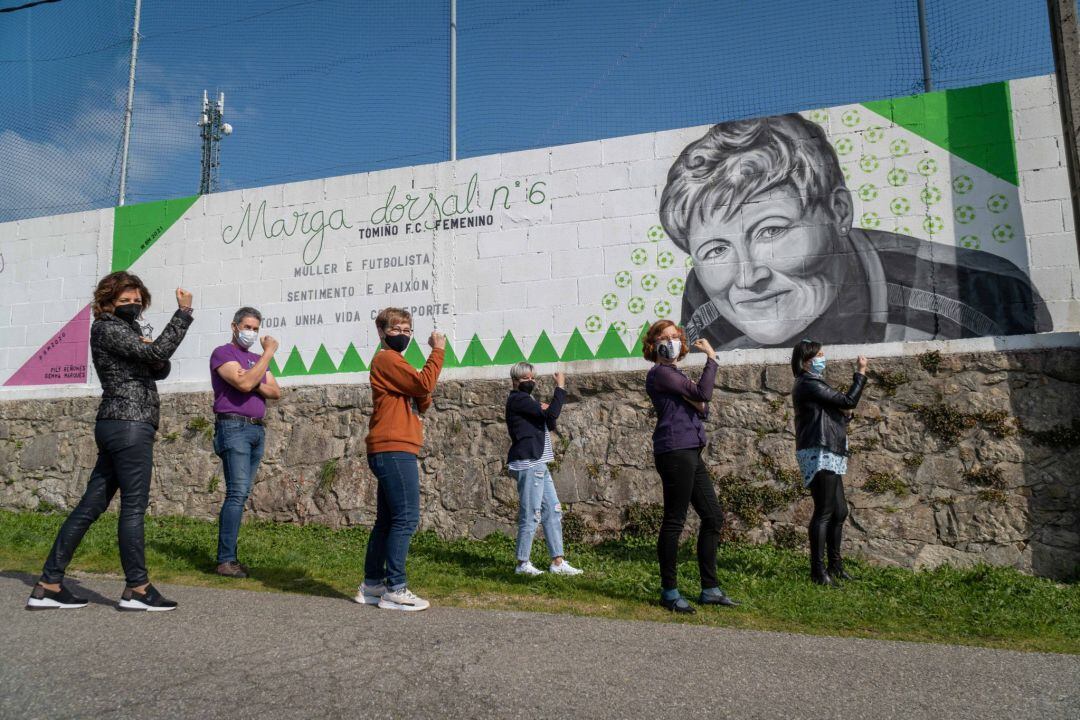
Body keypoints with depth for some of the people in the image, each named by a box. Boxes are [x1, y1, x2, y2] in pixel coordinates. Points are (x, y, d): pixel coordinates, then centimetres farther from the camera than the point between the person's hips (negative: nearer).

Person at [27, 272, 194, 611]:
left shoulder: (128, 330, 22)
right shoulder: (106, 328, -6)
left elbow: (160, 370, 20)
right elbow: (156, 352, -19)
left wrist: (153, 352, -1)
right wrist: (183, 312, -16)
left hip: (118, 426, 9)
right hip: (130, 425, -9)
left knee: (91, 505, 10)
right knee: (134, 507, -5)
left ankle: (48, 586, 15)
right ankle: (137, 589, 2)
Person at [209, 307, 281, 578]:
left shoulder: (256, 359, 21)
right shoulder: (222, 353, -2)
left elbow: (276, 392, 12)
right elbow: (243, 383, -18)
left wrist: (256, 385, -7)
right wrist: (269, 352, -14)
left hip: (257, 430, 7)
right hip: (233, 428, -7)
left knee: (241, 494, 6)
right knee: (237, 493, -13)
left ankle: (228, 555, 10)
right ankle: (226, 560, -9)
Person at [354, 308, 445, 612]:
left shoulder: (394, 362, 24)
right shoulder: (386, 359, -6)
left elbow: (419, 406, 20)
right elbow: (424, 383, -18)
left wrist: (424, 397, 0)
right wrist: (438, 351, -9)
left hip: (391, 452, 10)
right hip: (394, 450, -10)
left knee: (387, 520, 12)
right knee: (406, 518, -9)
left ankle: (372, 585, 18)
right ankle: (395, 589, -6)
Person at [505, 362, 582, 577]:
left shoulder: (526, 400, 22)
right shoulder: (517, 399, -10)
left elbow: (550, 425, 21)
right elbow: (551, 413, -20)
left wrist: (546, 410, 2)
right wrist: (560, 388, -12)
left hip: (538, 464, 11)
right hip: (528, 464, -10)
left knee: (553, 511, 10)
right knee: (531, 515, -5)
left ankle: (557, 562, 14)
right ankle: (523, 564, 4)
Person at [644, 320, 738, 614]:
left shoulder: (676, 375, 22)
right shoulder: (659, 373, -7)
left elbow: (703, 409, 15)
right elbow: (703, 393, -15)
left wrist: (697, 402, -7)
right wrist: (711, 357, -6)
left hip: (691, 452, 10)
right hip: (675, 451, -10)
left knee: (713, 518, 11)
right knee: (674, 521, -4)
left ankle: (710, 589, 19)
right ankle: (669, 592, 7)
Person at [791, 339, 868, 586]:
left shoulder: (813, 383, 20)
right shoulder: (809, 384, -13)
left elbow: (840, 409, 26)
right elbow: (848, 400, -13)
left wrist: (846, 414, 4)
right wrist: (861, 373, -3)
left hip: (829, 456, 11)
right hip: (818, 454, -11)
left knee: (839, 511, 14)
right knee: (824, 512, -8)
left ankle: (835, 565, 24)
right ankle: (817, 569, -3)